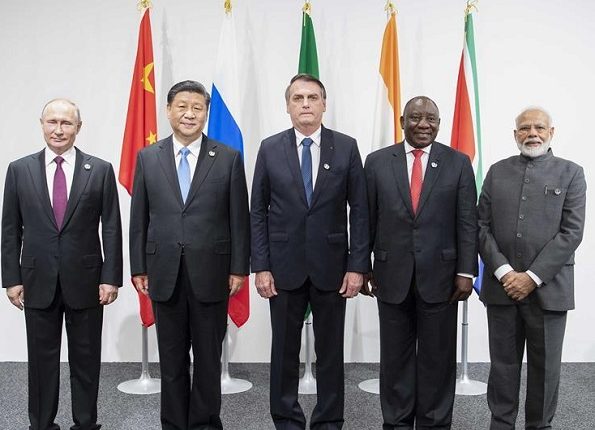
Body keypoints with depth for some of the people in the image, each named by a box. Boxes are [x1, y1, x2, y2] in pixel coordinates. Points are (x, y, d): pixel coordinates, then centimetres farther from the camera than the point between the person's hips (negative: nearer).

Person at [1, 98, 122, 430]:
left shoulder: (100, 170, -1)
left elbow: (112, 228, -1)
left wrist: (111, 277, -6)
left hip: (85, 280, -1)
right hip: (38, 281, 1)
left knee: (86, 359, 9)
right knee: (42, 359, 9)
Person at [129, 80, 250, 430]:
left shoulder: (229, 158, 0)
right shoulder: (148, 158, 5)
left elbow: (239, 218, 0)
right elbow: (139, 218, 7)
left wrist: (239, 268, -3)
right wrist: (139, 267, 3)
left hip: (210, 273, -1)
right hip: (165, 273, 2)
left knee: (208, 358, 8)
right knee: (171, 359, 11)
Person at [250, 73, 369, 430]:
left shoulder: (347, 147, 0)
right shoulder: (270, 148, 1)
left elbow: (359, 210, 0)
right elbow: (258, 212, 2)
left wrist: (357, 266, -5)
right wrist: (261, 267, -4)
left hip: (331, 265, 0)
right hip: (284, 266, 0)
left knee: (331, 351, 8)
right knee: (285, 350, 9)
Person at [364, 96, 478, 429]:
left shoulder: (458, 163, 3)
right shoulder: (378, 161, 4)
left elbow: (467, 222, 0)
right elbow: (367, 220, 5)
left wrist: (466, 271, -5)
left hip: (439, 275, 0)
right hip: (392, 276, 1)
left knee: (438, 357, 8)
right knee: (396, 355, 10)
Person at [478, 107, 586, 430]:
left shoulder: (570, 173, 2)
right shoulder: (497, 171, 9)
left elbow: (572, 232, -6)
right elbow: (482, 226, 4)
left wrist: (532, 277, -13)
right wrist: (503, 271, -9)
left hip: (548, 288, -2)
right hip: (501, 286, 2)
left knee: (545, 367, 7)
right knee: (503, 364, 9)